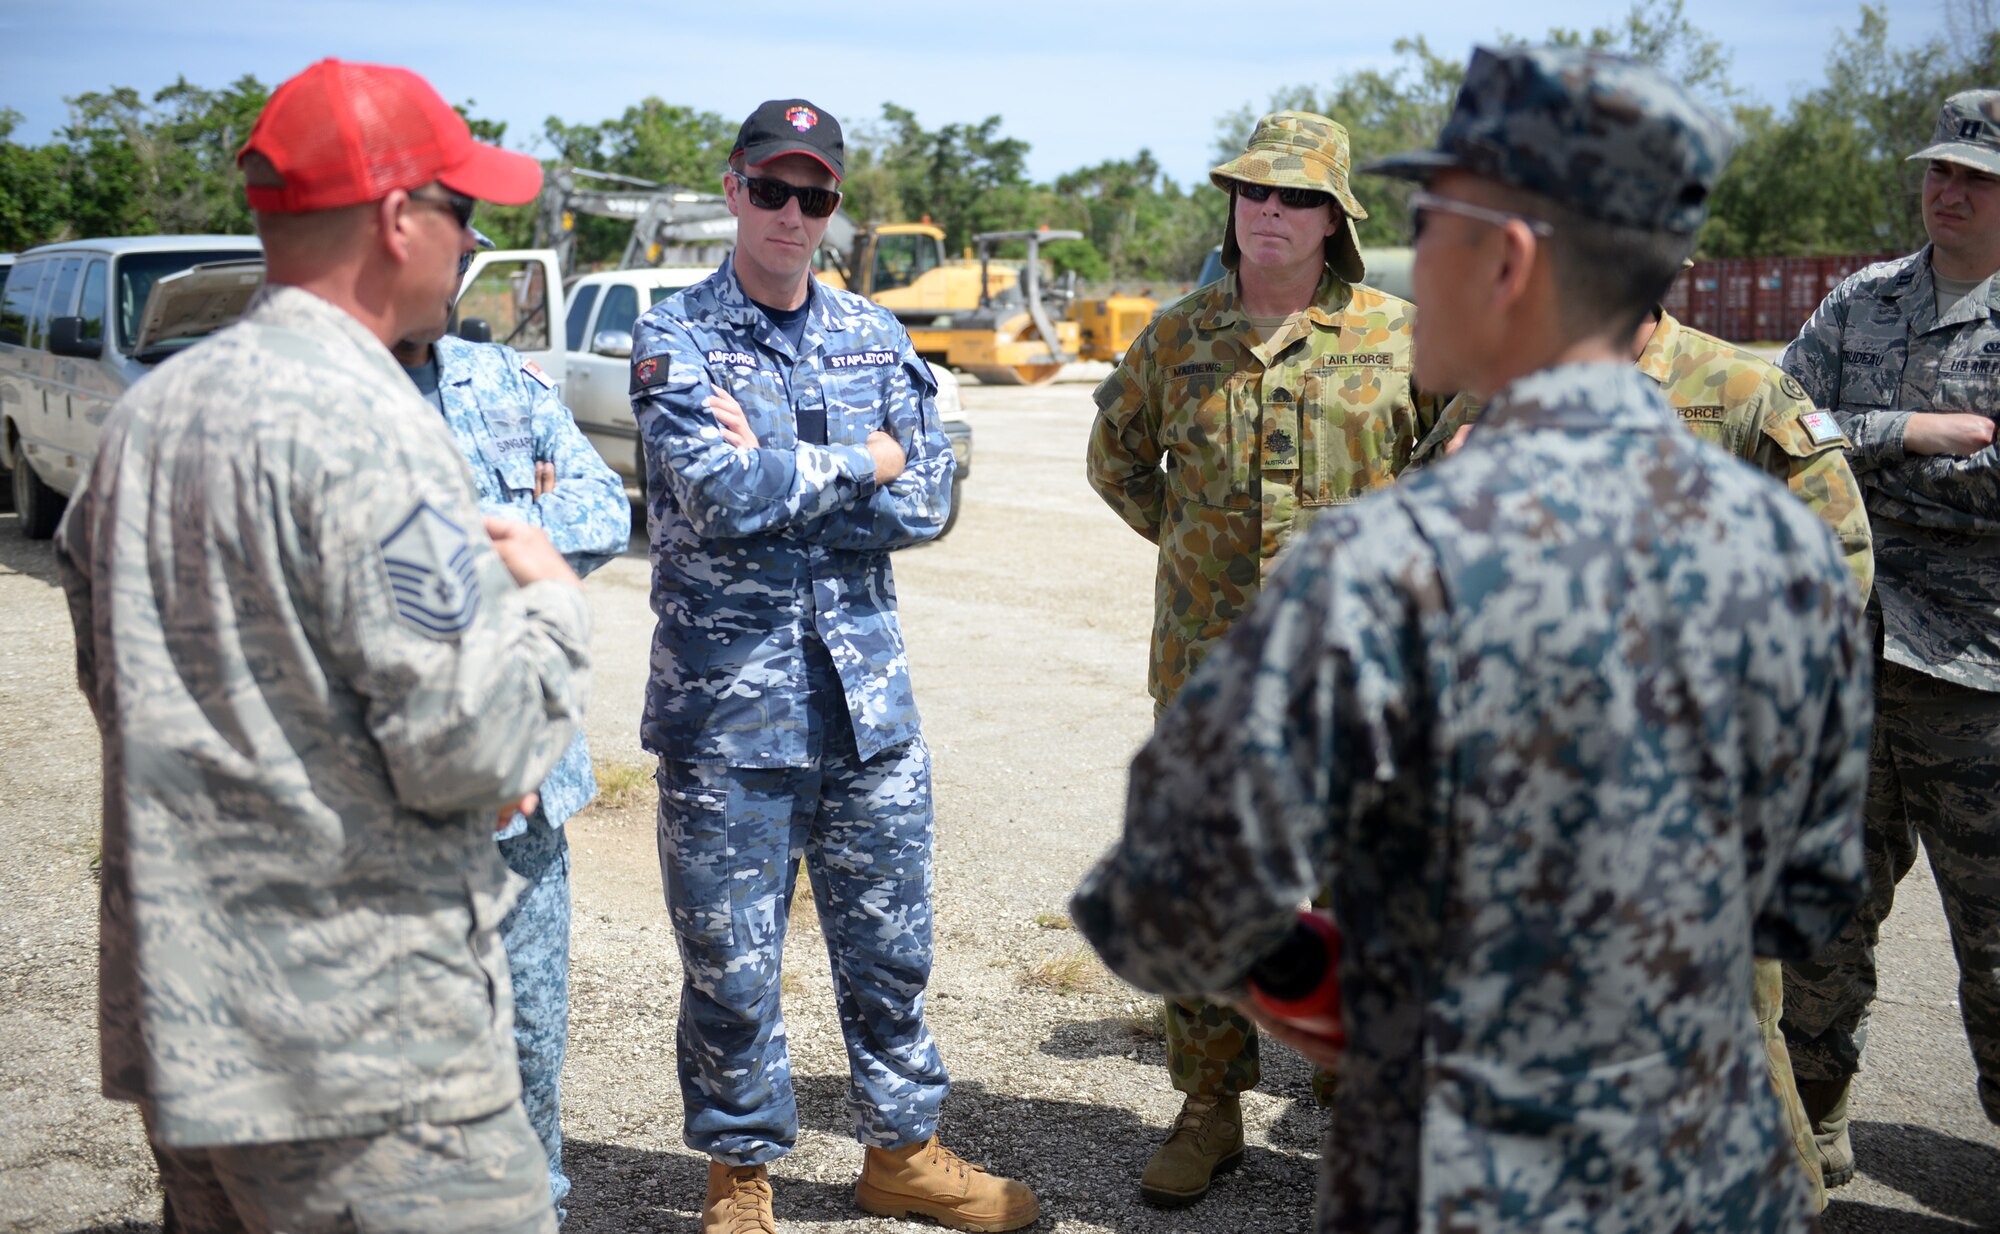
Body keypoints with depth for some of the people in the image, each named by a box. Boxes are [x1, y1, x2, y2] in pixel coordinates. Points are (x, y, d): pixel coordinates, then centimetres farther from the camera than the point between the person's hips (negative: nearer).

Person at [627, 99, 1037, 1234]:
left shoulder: (875, 339, 9)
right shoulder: (675, 339, -4)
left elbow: (927, 500, -3)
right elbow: (720, 498, -19)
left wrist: (778, 475, -12)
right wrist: (858, 463, -9)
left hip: (869, 697, 4)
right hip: (728, 699, -3)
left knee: (890, 942, 14)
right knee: (732, 959, 7)